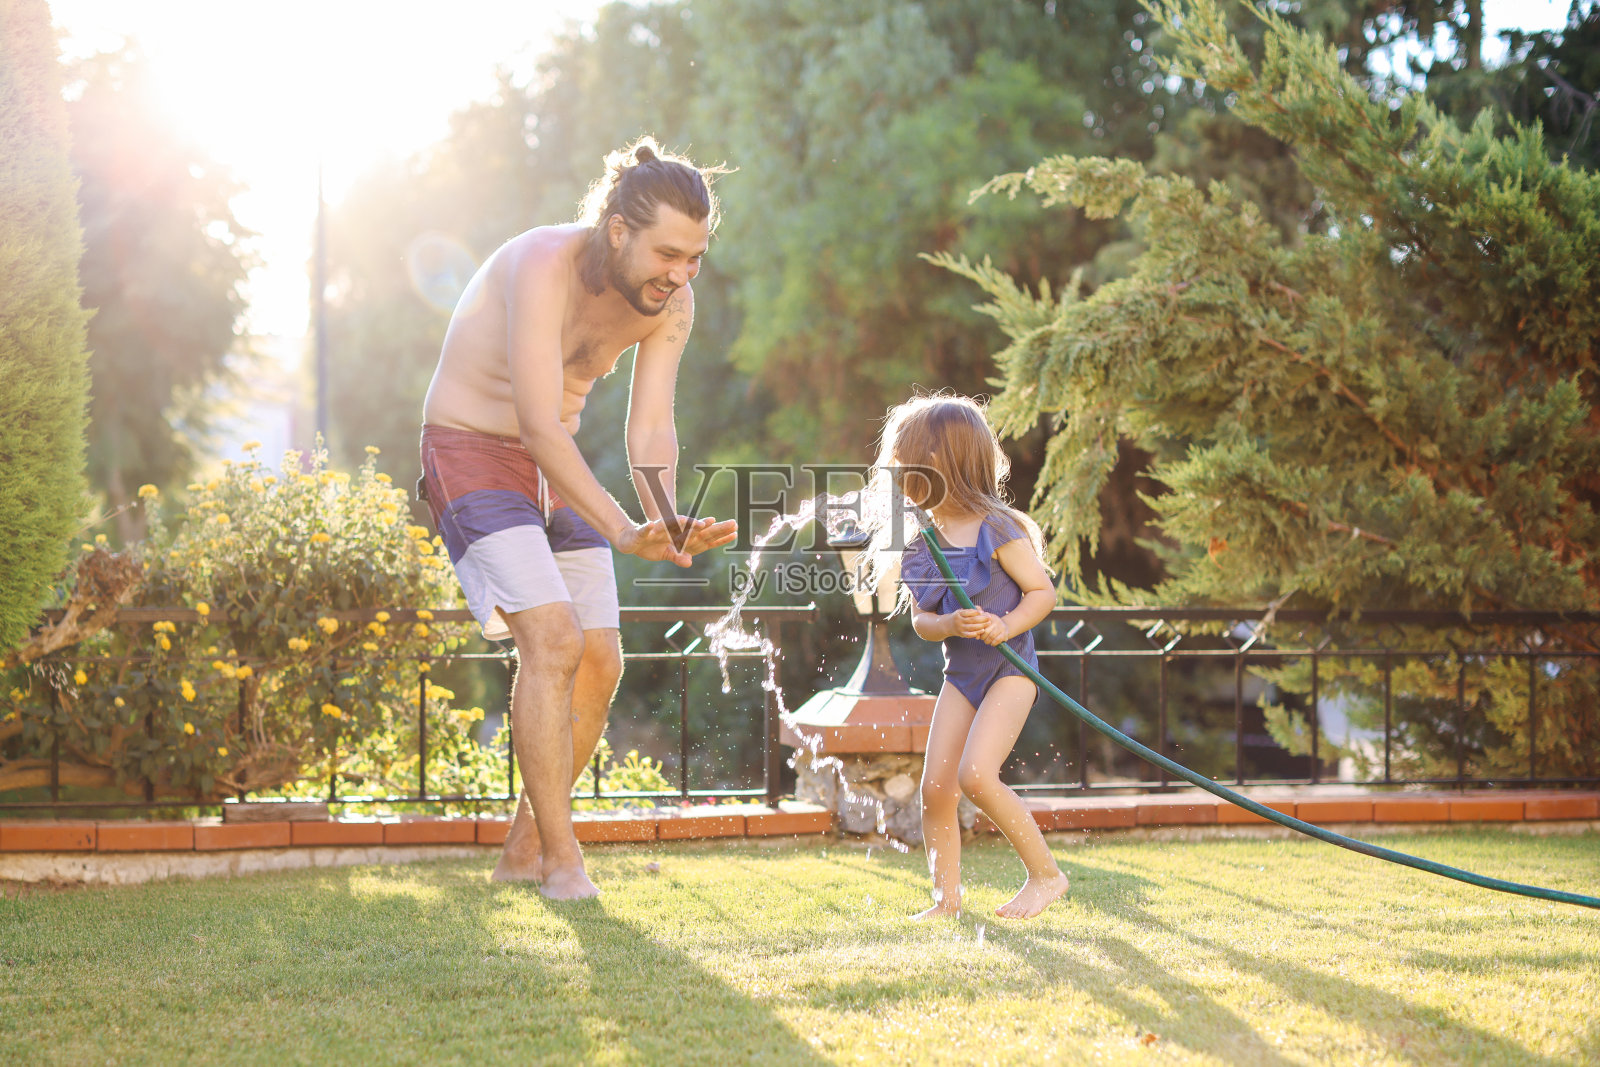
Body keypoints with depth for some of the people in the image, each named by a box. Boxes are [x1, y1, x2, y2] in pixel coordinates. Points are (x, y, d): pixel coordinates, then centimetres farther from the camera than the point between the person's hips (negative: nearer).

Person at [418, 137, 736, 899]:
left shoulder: (671, 305, -8)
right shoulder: (545, 267, -29)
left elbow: (650, 430, -9)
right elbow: (540, 425, -34)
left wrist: (668, 521, -30)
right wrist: (622, 531, -43)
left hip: (555, 466, 7)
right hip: (472, 453, -7)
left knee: (600, 663, 2)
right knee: (552, 639, -22)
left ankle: (523, 850, 16)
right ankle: (561, 862, -15)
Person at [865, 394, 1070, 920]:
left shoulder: (996, 530, -15)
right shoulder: (919, 541, 3)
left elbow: (1043, 592, -9)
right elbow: (920, 620, 4)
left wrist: (1006, 626, -26)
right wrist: (951, 625, -17)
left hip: (1010, 666, -6)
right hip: (961, 671, 6)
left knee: (976, 775, -20)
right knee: (935, 787, 0)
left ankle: (1046, 874, -4)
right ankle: (946, 896, 14)